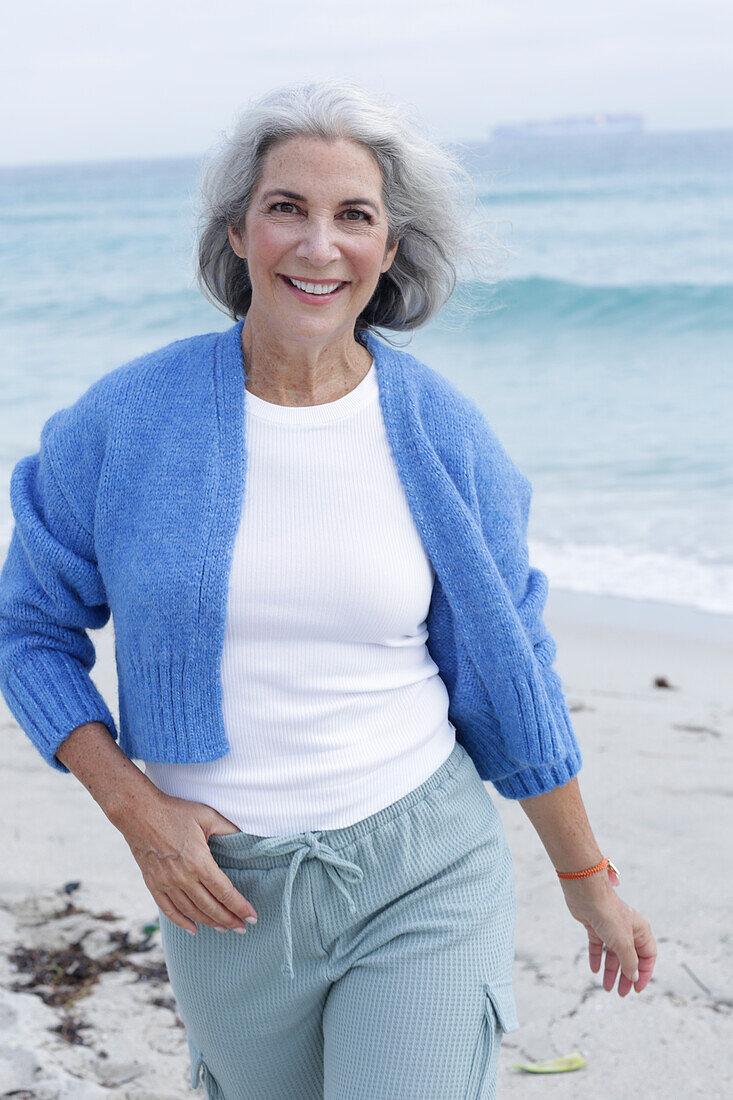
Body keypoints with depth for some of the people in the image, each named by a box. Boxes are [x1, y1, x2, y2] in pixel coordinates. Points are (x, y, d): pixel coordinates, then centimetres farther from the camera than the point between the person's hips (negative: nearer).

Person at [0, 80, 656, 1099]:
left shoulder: (441, 431, -5)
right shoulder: (125, 420, -7)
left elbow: (506, 670, 4)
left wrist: (588, 877, 11)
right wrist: (136, 809, -10)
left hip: (425, 874, -1)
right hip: (224, 889, 1)